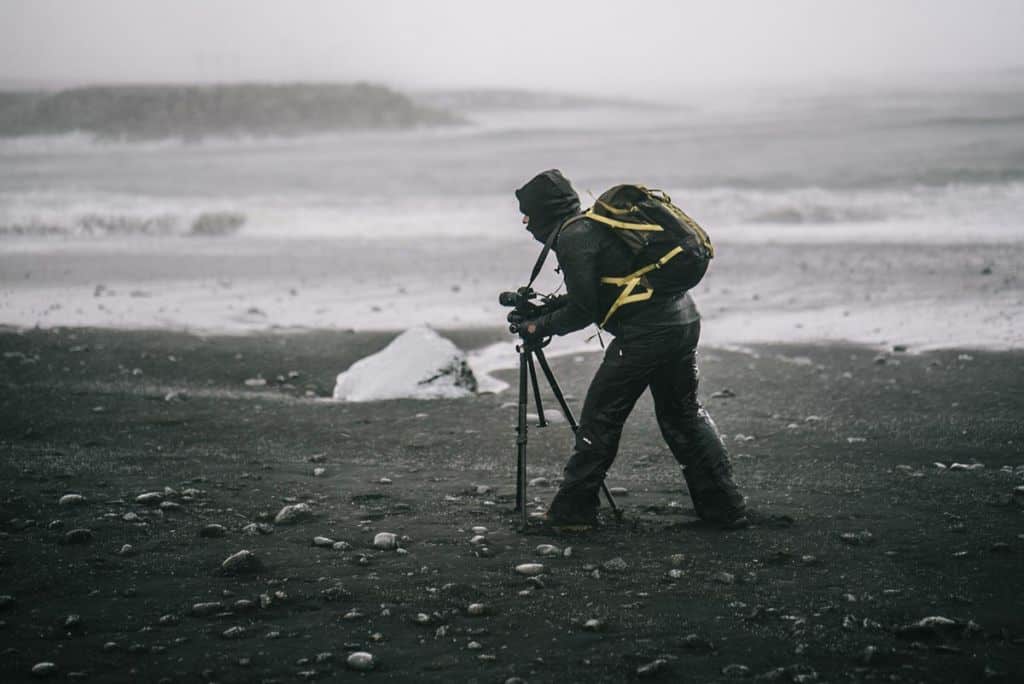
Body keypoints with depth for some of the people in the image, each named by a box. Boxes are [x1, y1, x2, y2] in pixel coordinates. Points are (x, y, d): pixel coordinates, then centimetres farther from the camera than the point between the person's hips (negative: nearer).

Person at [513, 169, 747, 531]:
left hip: (646, 331, -9)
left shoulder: (574, 238, -9)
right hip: (684, 320, 9)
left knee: (600, 418, 0)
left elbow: (583, 311, -10)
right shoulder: (595, 223, 20)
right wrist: (548, 307, 22)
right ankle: (725, 508, 20)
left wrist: (540, 327, 4)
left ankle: (572, 511, 5)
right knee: (682, 414, 19)